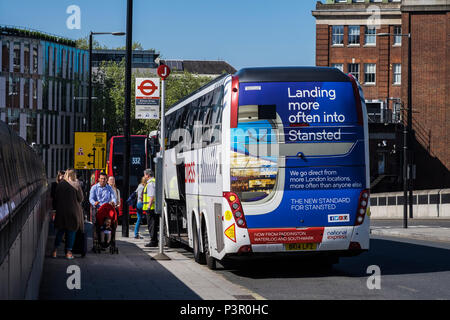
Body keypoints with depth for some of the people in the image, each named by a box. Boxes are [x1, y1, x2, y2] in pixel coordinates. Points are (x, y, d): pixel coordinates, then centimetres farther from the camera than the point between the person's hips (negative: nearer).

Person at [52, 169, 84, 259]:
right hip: (73, 211, -3)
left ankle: (55, 250, 11)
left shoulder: (60, 185, 0)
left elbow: (56, 197, 6)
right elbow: (80, 198, -6)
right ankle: (68, 252, 6)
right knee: (71, 231, 7)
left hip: (61, 211, 3)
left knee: (60, 231, 14)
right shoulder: (75, 185, -11)